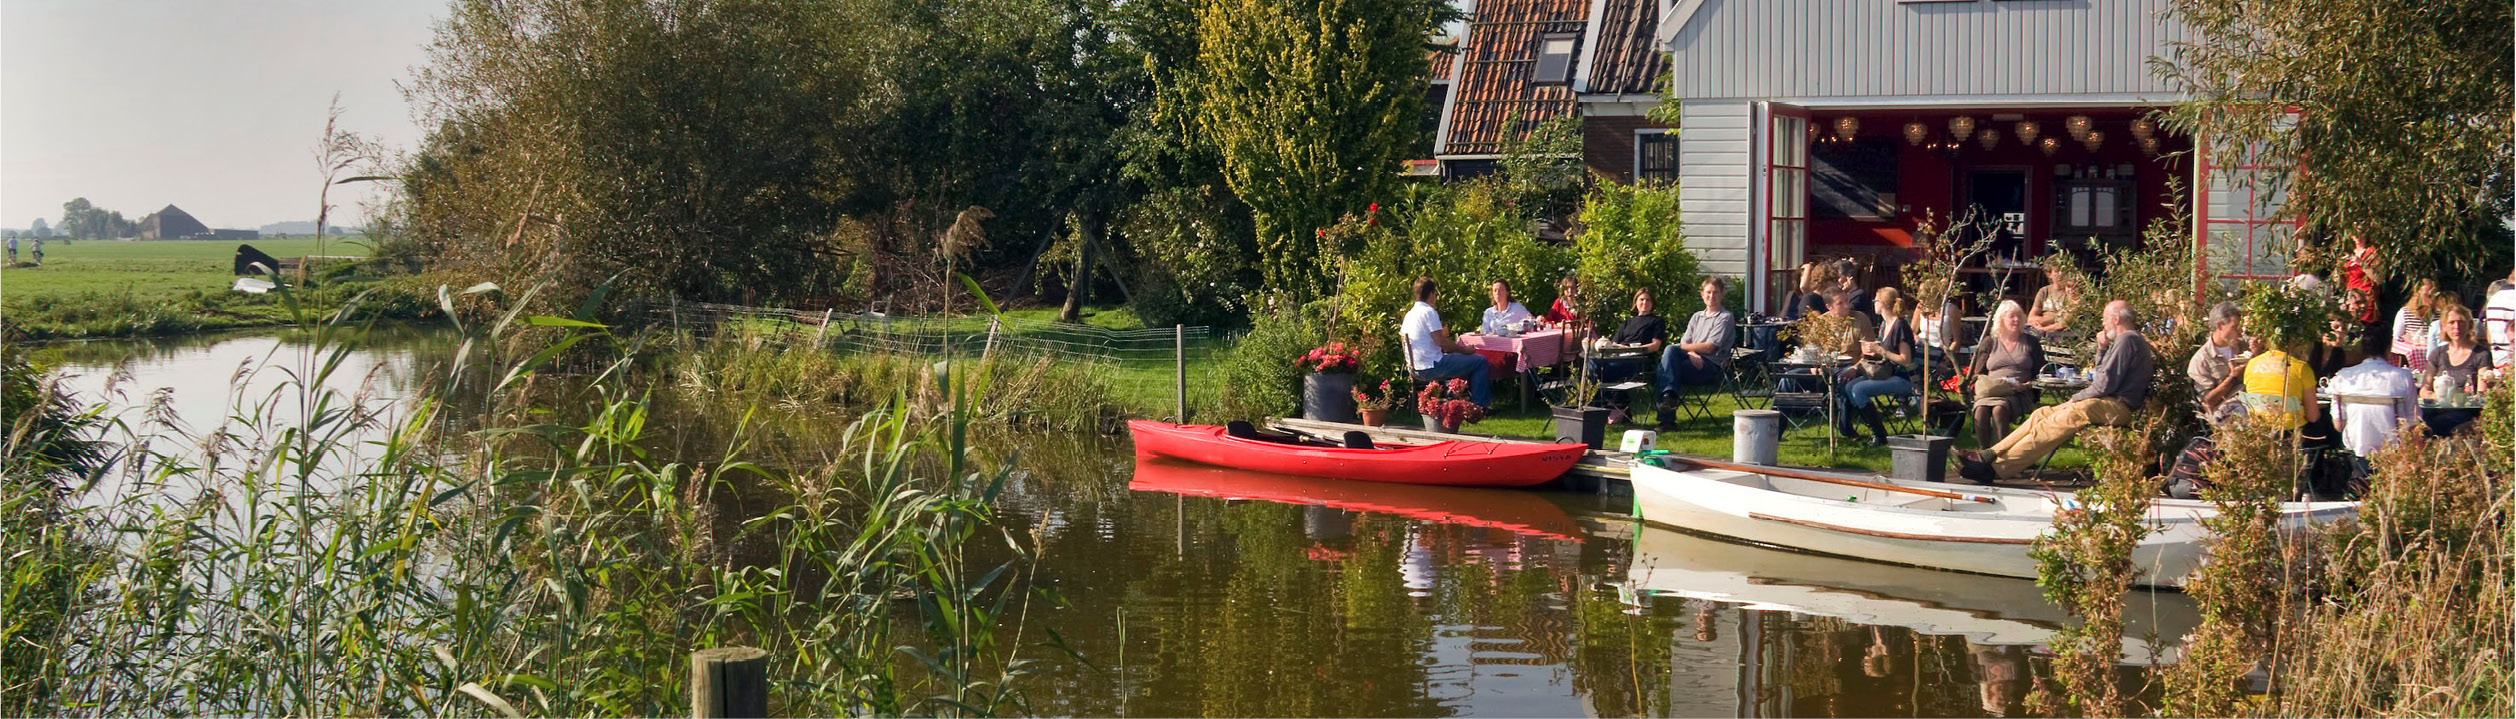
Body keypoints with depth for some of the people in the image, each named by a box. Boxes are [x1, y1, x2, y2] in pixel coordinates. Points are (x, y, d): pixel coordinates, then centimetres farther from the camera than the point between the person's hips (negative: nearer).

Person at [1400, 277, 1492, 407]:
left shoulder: (1409, 314, 13)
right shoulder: (1429, 312, -15)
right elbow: (1441, 342, -21)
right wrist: (1465, 350, -7)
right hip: (1432, 367, -10)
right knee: (1480, 361, -5)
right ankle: (1480, 405, 0)